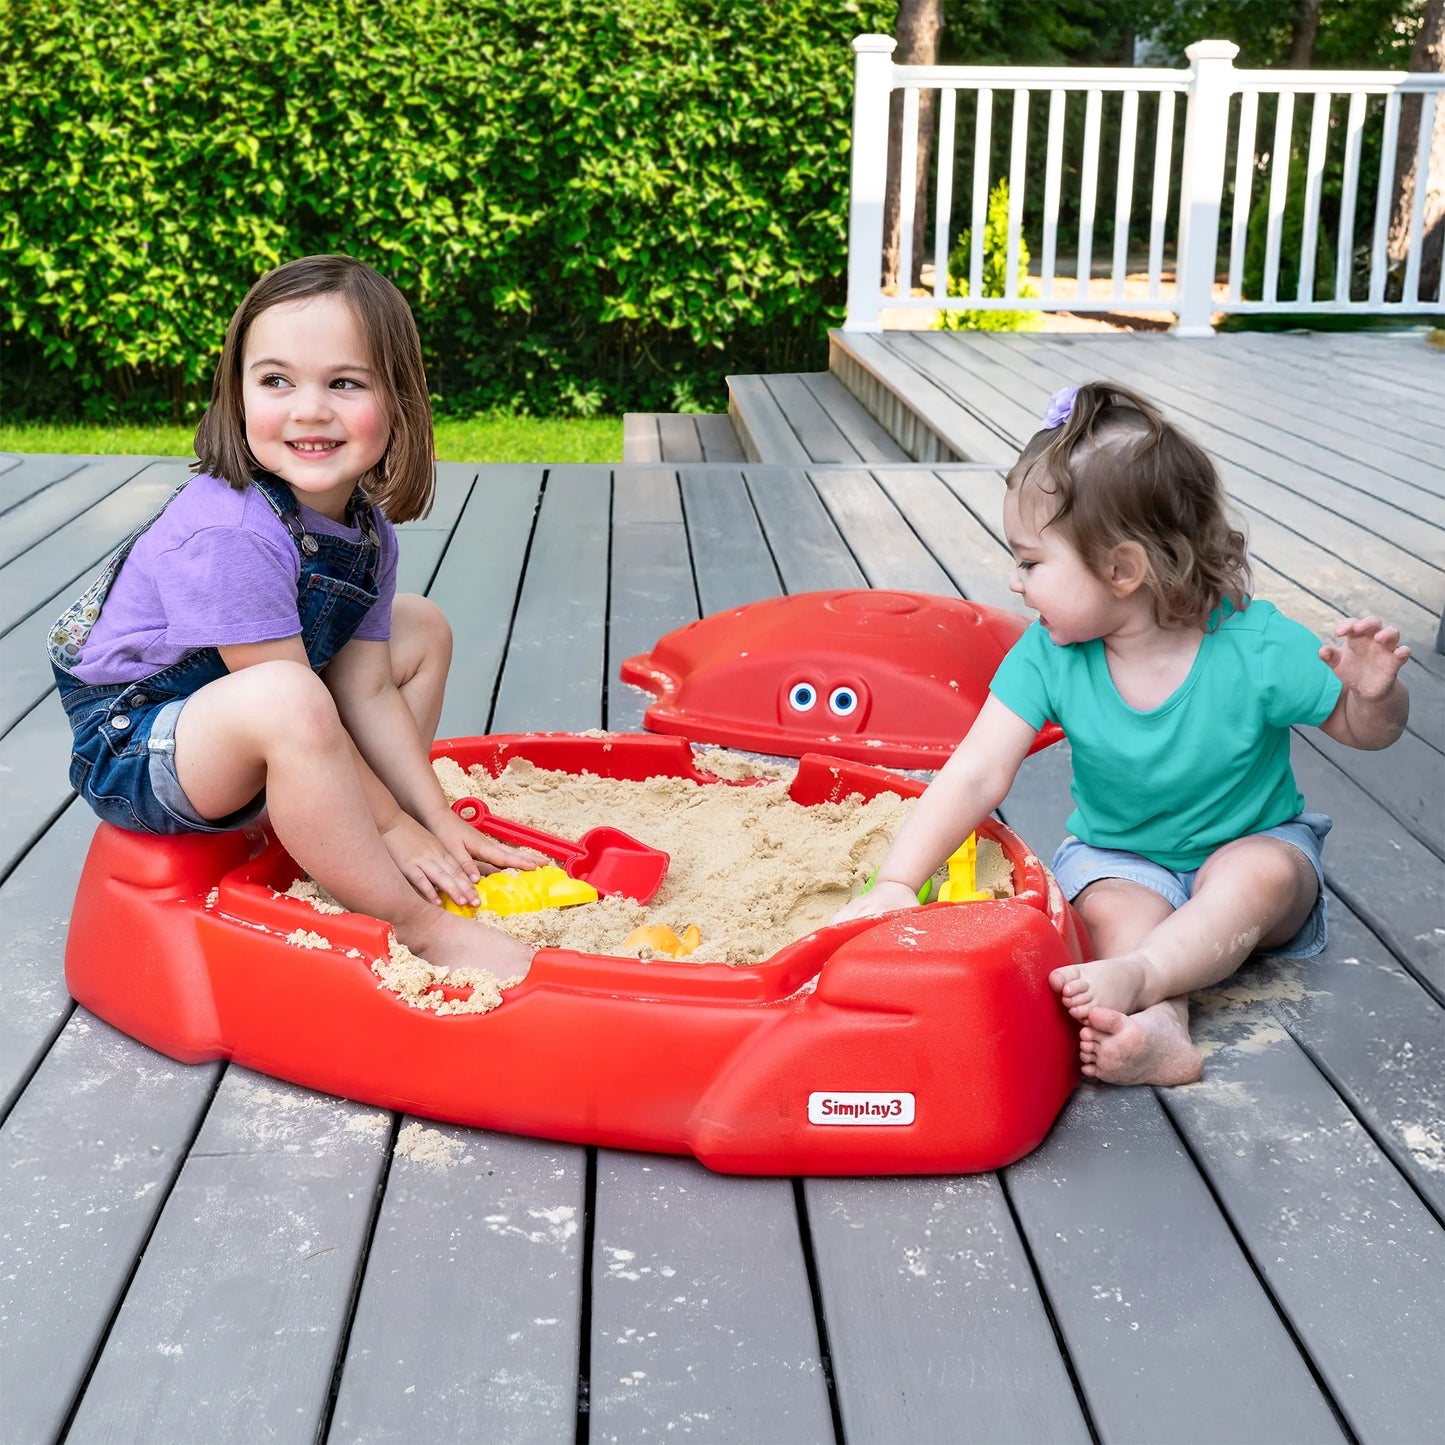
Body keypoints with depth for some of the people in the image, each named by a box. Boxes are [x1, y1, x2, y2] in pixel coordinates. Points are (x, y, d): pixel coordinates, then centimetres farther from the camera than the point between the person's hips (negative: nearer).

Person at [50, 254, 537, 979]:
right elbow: (294, 701, -27)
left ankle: (336, 846, 7)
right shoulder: (228, 534, -31)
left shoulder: (369, 526, -4)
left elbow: (368, 691, -1)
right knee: (285, 700, -40)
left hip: (237, 734, 9)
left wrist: (437, 822, -5)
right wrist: (392, 825, -19)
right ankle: (419, 926, -23)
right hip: (130, 748, -9)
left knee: (422, 627, 11)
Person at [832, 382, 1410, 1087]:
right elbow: (976, 776, -23)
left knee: (1262, 876, -33)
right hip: (1119, 858, 2)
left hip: (1251, 848, -1)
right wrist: (895, 884, -33)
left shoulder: (1255, 648, -23)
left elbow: (1363, 730, -8)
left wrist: (1375, 693, -34)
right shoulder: (1048, 658, -17)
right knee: (1115, 913, -30)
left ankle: (1138, 974, -43)